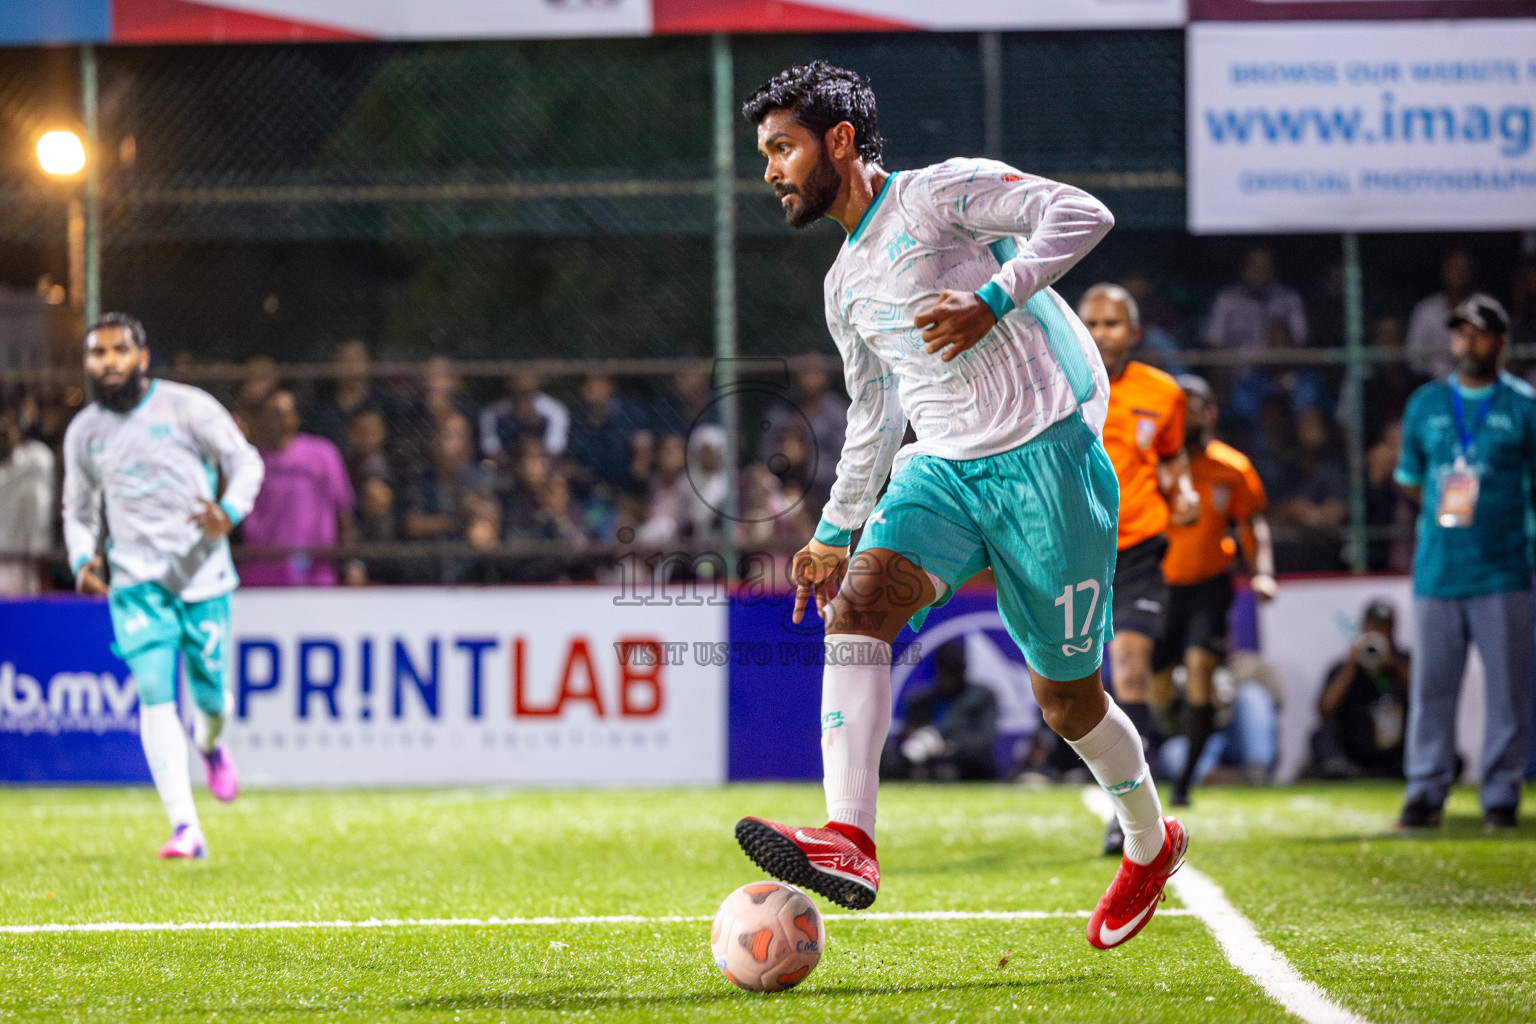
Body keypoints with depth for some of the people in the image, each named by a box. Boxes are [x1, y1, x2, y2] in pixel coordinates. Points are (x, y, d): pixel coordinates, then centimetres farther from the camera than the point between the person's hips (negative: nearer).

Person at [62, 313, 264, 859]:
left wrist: (229, 513, -18)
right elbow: (79, 511, 19)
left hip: (202, 573, -1)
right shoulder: (84, 432, 9)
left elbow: (245, 462, 1)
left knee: (210, 695, 4)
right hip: (135, 582, 1)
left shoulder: (187, 406, -2)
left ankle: (209, 744, 44)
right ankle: (185, 828, -19)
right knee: (156, 697, -14)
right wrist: (83, 559, -1)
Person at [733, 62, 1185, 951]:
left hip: (1044, 460, -6)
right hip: (940, 472, 6)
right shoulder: (846, 284, 18)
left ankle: (1151, 843, 31)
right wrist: (837, 532, 28)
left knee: (1065, 695, 2)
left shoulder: (942, 192, -5)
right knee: (857, 602, -22)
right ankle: (850, 843, -36)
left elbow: (1081, 215, -17)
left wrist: (994, 297, -27)